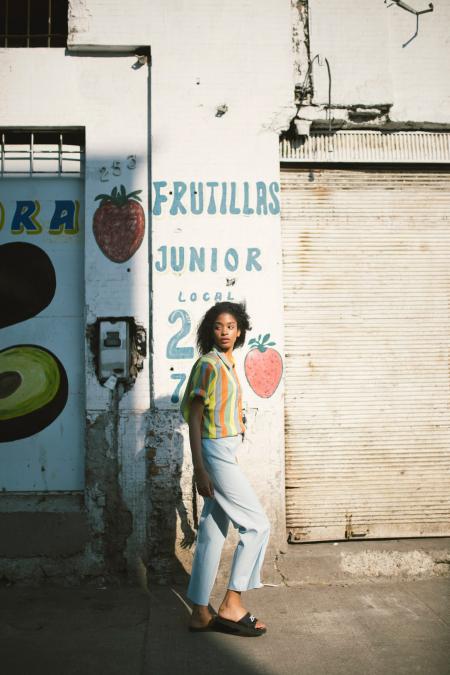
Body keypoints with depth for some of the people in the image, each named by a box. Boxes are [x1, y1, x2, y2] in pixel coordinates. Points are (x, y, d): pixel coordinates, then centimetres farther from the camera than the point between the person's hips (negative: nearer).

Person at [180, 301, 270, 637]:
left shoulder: (227, 365, 14)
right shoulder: (208, 365, -13)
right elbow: (194, 418, -15)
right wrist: (200, 470, -19)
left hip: (225, 454, 9)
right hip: (216, 452, -9)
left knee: (212, 532, 11)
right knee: (258, 524, -4)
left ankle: (201, 612, 19)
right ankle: (232, 606, 5)